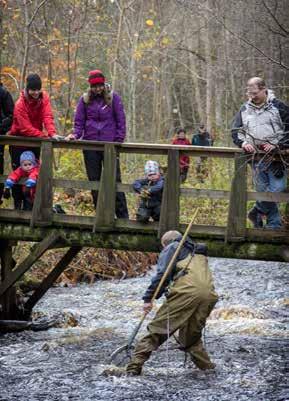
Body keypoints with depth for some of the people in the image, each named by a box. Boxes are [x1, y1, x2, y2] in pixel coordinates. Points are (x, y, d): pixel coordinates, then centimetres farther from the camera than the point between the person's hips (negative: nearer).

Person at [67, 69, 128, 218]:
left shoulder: (113, 97, 1)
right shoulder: (85, 99, 7)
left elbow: (121, 120, 1)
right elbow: (79, 121, 8)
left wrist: (118, 141, -6)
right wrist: (76, 134, -10)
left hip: (109, 144, -3)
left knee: (114, 179, -4)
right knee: (94, 180, 6)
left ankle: (123, 216, -3)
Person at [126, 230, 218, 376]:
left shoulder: (172, 248, 17)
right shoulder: (199, 252, 37)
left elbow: (162, 274, 2)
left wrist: (148, 298, -1)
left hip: (186, 292, -6)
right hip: (208, 295, 6)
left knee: (157, 328, -3)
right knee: (192, 335, 23)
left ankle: (134, 366, -8)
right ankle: (206, 366, 16)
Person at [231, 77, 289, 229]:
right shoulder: (244, 110, 13)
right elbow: (235, 131, 16)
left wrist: (277, 145, -14)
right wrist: (243, 143, -5)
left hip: (276, 157, -3)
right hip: (256, 158, 3)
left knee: (276, 188, -16)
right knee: (263, 191, 1)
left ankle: (257, 213, 4)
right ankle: (275, 225, 10)